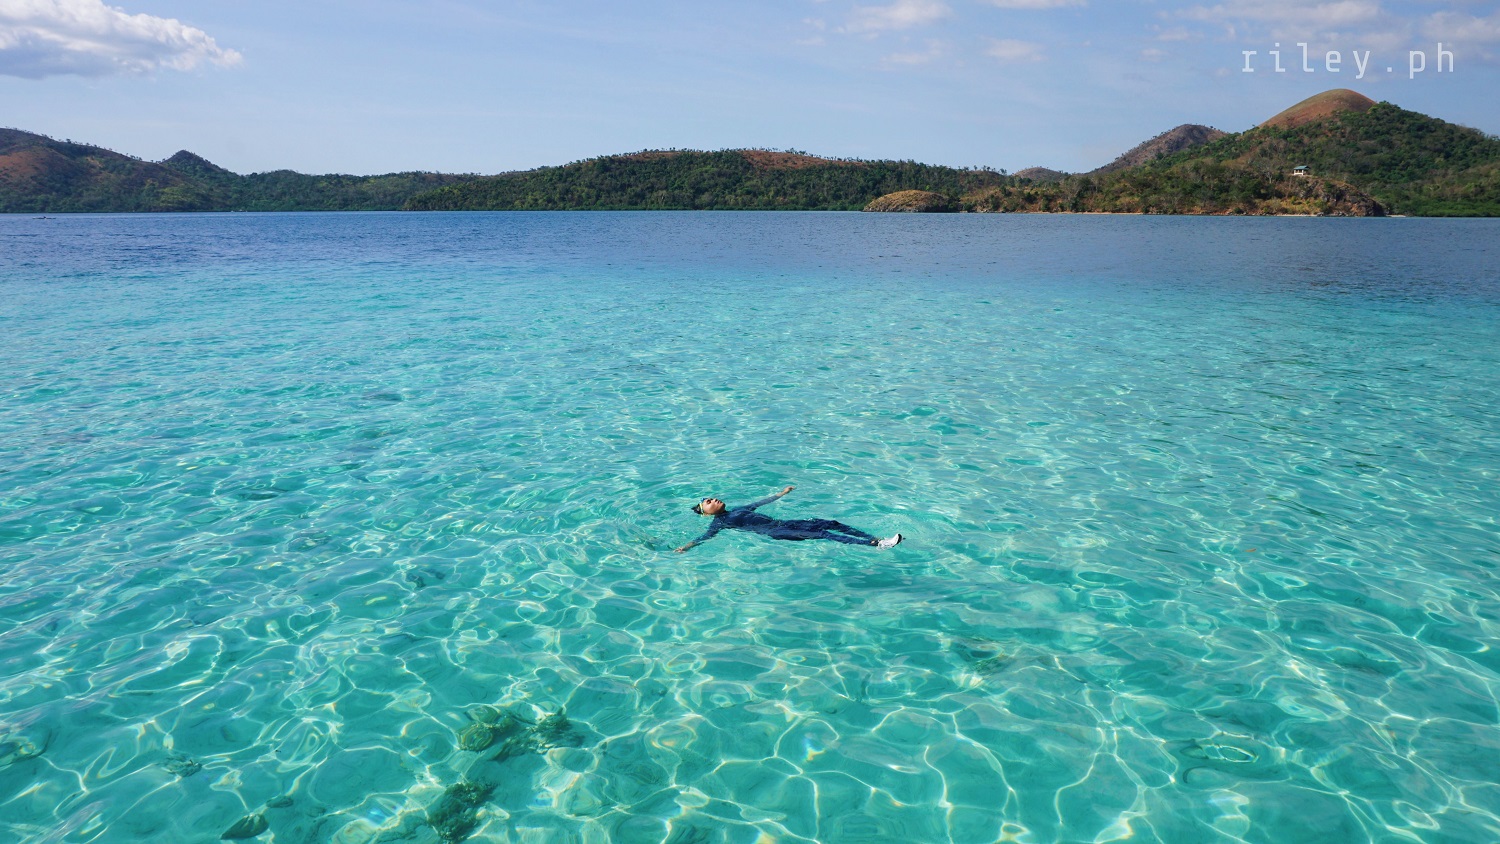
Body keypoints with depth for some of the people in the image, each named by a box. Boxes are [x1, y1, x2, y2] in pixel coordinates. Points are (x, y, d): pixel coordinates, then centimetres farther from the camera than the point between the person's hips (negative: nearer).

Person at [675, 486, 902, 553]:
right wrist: (684, 548, -28)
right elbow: (704, 537, -11)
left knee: (830, 523, -5)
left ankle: (875, 539, -11)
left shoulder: (737, 511, 26)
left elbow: (761, 502, 37)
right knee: (819, 534, -22)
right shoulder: (718, 523, 3)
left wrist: (782, 493, 49)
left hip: (781, 523, 9)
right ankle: (875, 544, -30)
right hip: (773, 533, -9)